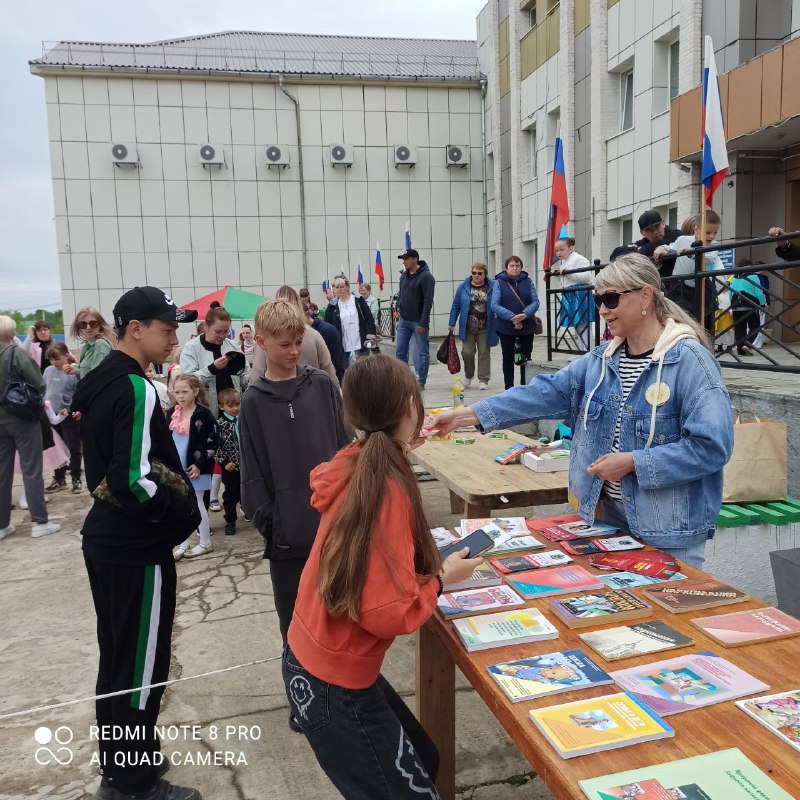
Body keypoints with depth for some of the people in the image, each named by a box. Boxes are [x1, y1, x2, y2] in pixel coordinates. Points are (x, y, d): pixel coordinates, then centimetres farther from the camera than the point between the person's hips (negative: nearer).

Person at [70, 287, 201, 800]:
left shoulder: (99, 382, 8)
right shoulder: (135, 390, -21)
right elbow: (136, 482, -29)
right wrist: (187, 510, -14)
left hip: (106, 538, 10)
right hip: (138, 550, -10)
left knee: (118, 658, 21)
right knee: (143, 666, 5)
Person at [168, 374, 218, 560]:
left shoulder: (203, 414, -12)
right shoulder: (171, 413, 5)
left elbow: (212, 443, -13)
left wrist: (199, 465, -15)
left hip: (195, 467, -6)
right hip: (176, 468, 6)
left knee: (196, 504, 4)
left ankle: (205, 543, 18)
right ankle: (184, 544, 22)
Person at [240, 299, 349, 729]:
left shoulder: (323, 386, -1)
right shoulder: (254, 402, -2)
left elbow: (346, 446, 2)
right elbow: (253, 471, -1)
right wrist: (266, 520, -6)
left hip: (333, 519, 1)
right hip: (287, 528, 0)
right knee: (293, 615, 13)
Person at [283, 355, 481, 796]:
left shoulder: (354, 465, -4)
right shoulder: (388, 489, -29)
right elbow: (390, 613, -27)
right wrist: (440, 578, -10)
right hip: (335, 685, -8)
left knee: (423, 762, 25)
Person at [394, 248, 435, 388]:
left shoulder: (426, 277, -12)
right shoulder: (404, 275, 9)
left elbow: (428, 301, -16)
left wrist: (423, 323, -19)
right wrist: (399, 306, 7)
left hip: (418, 322, -7)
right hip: (403, 320, 7)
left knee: (423, 353, 3)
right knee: (400, 351, 7)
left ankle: (421, 382, 9)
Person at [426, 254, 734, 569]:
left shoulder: (689, 361, -16)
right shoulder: (602, 359, 4)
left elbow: (712, 445, -21)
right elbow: (546, 393, -4)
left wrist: (634, 462, -21)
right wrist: (464, 415, -12)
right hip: (608, 515, 6)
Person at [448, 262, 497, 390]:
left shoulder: (492, 287, -2)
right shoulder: (464, 287, 2)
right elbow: (456, 306, 5)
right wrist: (451, 323, 5)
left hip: (485, 328, -1)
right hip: (468, 328, 1)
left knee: (484, 353, 5)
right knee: (467, 352, 2)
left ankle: (483, 379, 15)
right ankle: (468, 376, 26)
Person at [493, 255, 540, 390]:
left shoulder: (528, 281, 4)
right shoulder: (500, 282, -3)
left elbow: (535, 302, -2)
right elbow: (494, 305, -11)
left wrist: (525, 314, -22)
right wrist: (512, 317, -21)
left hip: (527, 327, 2)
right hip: (506, 328, -2)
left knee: (526, 359, 8)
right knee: (508, 358, 10)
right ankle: (509, 389, 19)